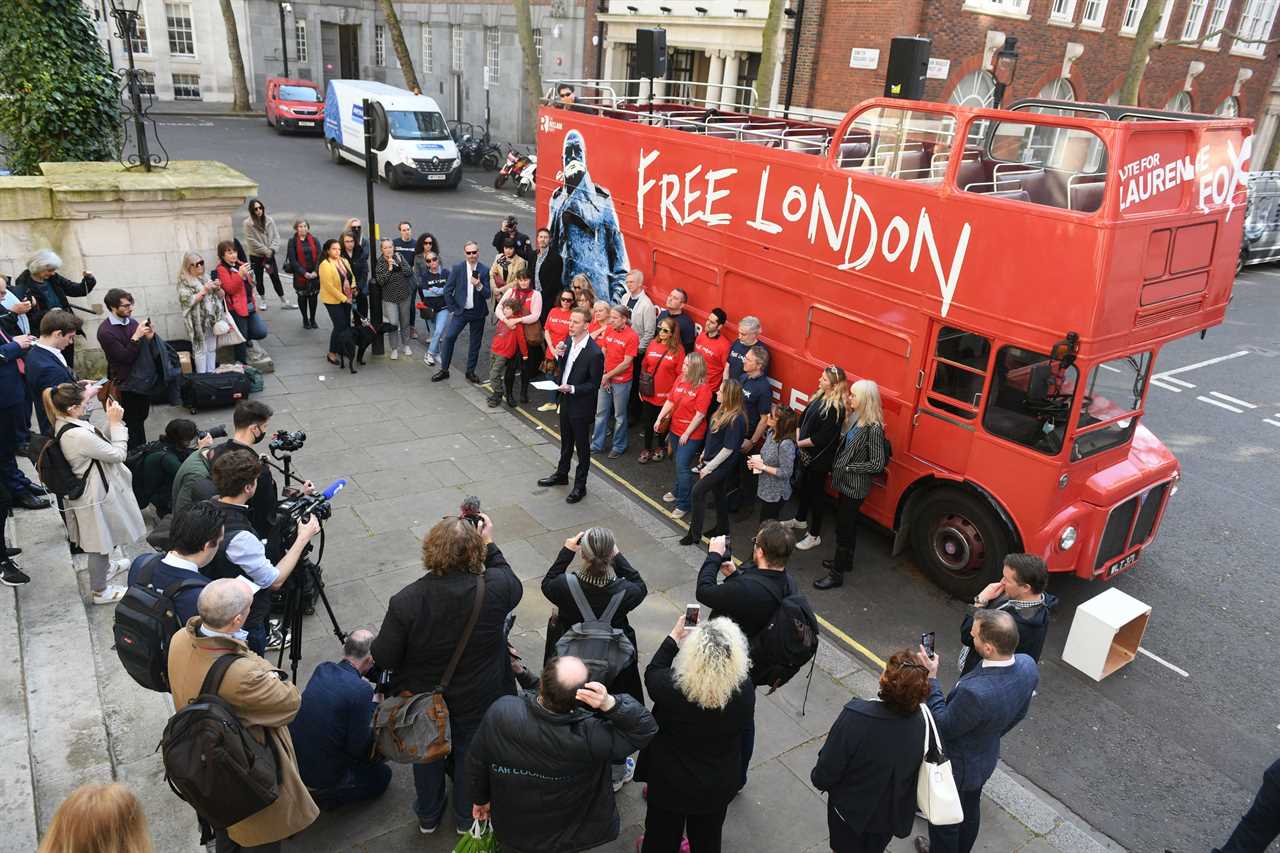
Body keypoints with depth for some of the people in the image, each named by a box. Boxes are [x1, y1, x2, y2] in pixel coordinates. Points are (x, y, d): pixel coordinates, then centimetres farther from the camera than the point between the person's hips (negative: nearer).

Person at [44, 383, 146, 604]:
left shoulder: (63, 423, -5)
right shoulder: (79, 436, -34)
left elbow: (101, 445, 3)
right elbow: (118, 454, -22)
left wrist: (112, 421, -8)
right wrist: (116, 423, -18)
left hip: (94, 488, 9)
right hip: (96, 494, -9)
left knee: (102, 537, 32)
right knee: (100, 542, 11)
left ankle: (103, 566, 56)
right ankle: (99, 590, 28)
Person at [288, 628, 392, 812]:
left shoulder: (323, 668, -3)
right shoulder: (362, 690, -24)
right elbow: (358, 747, -15)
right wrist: (376, 705, -2)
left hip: (292, 761, 7)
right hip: (322, 776, -7)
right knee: (382, 775, 16)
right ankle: (324, 795, 3)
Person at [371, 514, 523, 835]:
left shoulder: (406, 601, -31)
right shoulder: (493, 589, -29)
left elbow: (382, 659, -19)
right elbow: (514, 587, -2)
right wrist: (490, 545, 0)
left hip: (423, 700, 0)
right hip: (477, 699, 0)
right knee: (469, 752, 26)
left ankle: (428, 817, 51)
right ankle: (467, 818, 49)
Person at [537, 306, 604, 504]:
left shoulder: (594, 353, -24)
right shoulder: (569, 341, -1)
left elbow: (594, 384, -18)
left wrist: (572, 389, -28)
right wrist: (559, 356, -10)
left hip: (581, 405, -7)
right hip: (566, 400, 7)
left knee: (582, 446, 9)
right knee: (566, 442, 25)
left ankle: (580, 486, 22)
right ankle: (561, 475, 43)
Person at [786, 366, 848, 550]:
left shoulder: (836, 408, -25)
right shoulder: (819, 396, 0)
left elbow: (822, 438, -25)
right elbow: (803, 417, 8)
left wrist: (800, 444, -15)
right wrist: (797, 439, -2)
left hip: (819, 458, -8)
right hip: (806, 453, 8)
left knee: (816, 493, 5)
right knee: (803, 486, 25)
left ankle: (814, 535, 19)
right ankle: (800, 520, 47)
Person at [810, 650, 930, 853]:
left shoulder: (854, 716, -38)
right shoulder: (921, 723, -25)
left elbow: (827, 770, -26)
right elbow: (916, 772, -8)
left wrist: (818, 779, -3)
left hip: (850, 812, -3)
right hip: (891, 815, 3)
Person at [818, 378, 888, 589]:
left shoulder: (873, 428, -24)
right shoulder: (854, 418, -1)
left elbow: (877, 464, -23)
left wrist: (848, 467, -18)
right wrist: (836, 467, 2)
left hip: (855, 488, -8)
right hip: (846, 483, 8)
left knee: (844, 529, 3)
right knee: (847, 524, 24)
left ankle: (837, 574, 16)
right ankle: (845, 561, 42)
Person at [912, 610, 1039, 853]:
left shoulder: (975, 691, -47)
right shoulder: (1028, 666, -22)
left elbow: (943, 727, -27)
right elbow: (1018, 714, -1)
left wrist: (931, 678, -25)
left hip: (957, 767, -7)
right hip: (987, 757, 7)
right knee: (970, 810, 33)